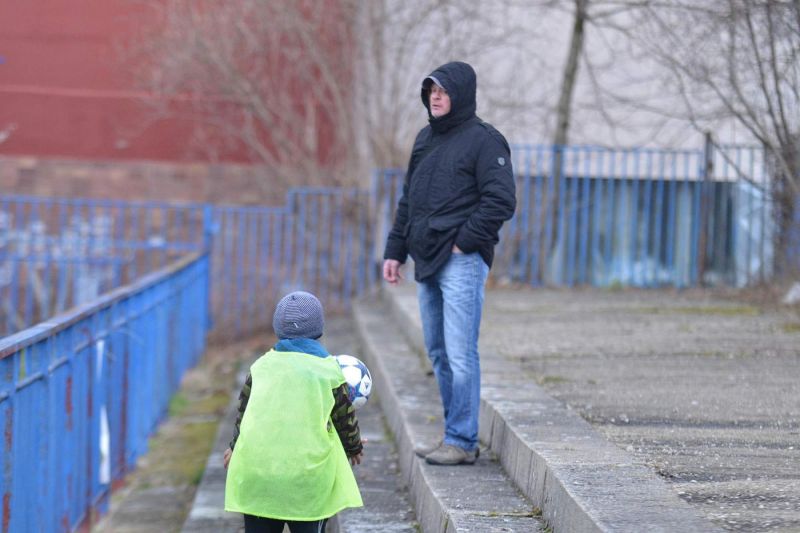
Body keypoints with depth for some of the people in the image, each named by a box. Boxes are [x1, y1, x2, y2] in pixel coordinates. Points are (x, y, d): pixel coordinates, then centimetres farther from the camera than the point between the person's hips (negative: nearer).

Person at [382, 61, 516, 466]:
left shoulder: (484, 140, -6)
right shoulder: (425, 139, 18)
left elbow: (501, 202, -13)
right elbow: (408, 200, 23)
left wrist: (463, 242, -14)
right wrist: (394, 250, 16)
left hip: (462, 263, -8)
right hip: (428, 264, 8)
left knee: (459, 354, -9)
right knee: (438, 352, 12)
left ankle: (462, 441, -5)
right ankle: (455, 433, 20)